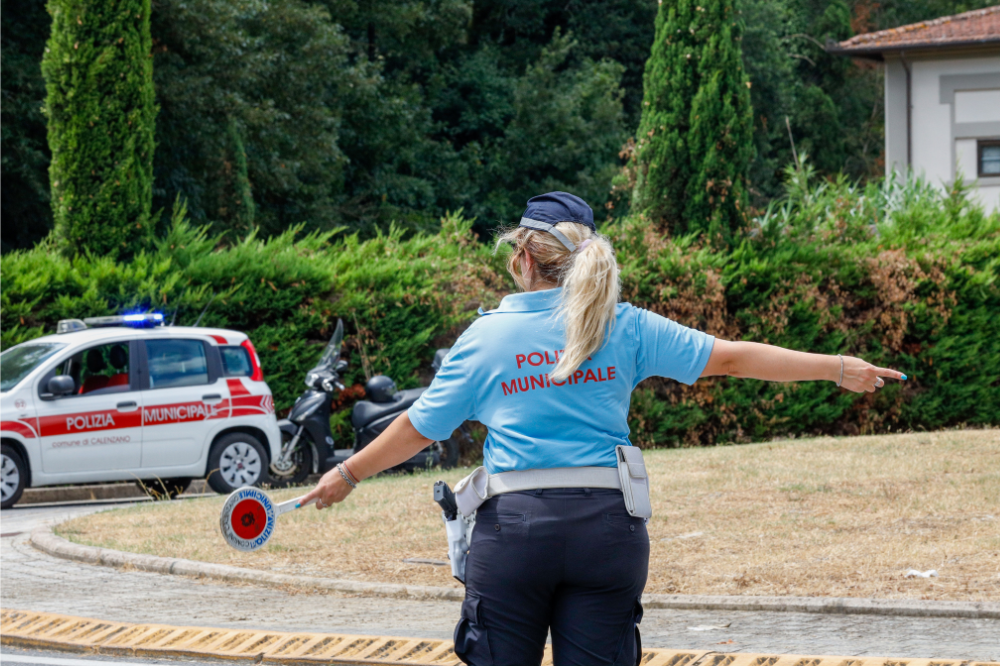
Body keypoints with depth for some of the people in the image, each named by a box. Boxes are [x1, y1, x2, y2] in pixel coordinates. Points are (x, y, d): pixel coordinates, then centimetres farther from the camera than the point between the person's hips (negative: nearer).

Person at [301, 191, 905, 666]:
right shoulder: (625, 327, 5)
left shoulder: (486, 336, 4)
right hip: (608, 525, 1)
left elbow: (420, 428, 11)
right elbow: (729, 358, 3)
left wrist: (348, 475, 26)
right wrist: (837, 369, 9)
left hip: (514, 526, -1)